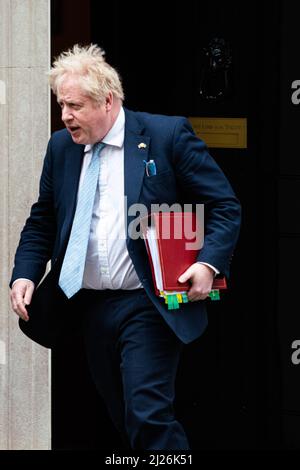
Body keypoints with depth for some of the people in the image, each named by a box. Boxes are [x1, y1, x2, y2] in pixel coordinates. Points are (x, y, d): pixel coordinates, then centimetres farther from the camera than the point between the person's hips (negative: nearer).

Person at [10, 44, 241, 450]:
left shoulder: (168, 134, -6)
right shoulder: (61, 147, 9)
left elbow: (225, 207, -4)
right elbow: (42, 221, 17)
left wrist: (209, 264, -19)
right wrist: (24, 276, 0)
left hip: (149, 306, -5)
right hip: (92, 307, 6)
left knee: (149, 416, -16)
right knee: (125, 420, 10)